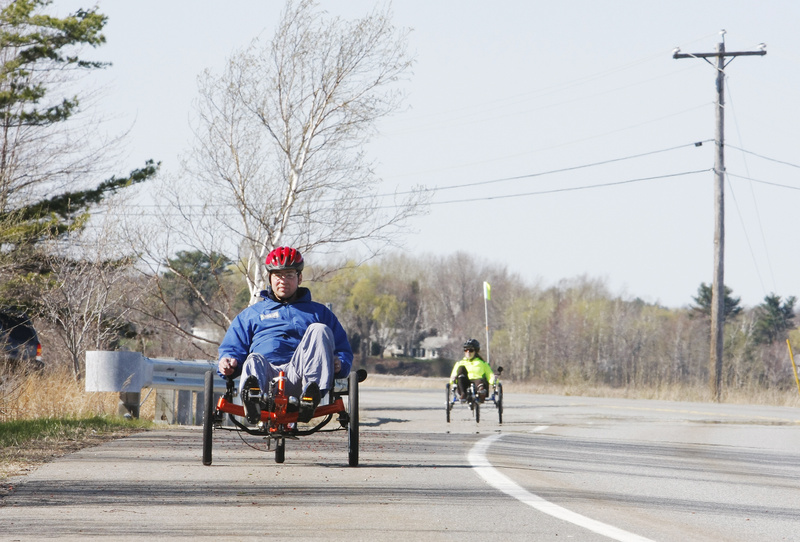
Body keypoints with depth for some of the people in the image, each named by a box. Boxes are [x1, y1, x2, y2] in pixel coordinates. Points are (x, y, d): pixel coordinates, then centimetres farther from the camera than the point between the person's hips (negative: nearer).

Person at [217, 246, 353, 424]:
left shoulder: (318, 312, 33)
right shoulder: (251, 314, 35)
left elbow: (343, 349, 28)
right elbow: (232, 347, 28)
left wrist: (339, 364, 2)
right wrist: (228, 361, 2)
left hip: (298, 375, 0)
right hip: (267, 376, 0)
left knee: (319, 330, -26)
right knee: (254, 360, -36)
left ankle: (309, 400, -50)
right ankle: (252, 400, -73)